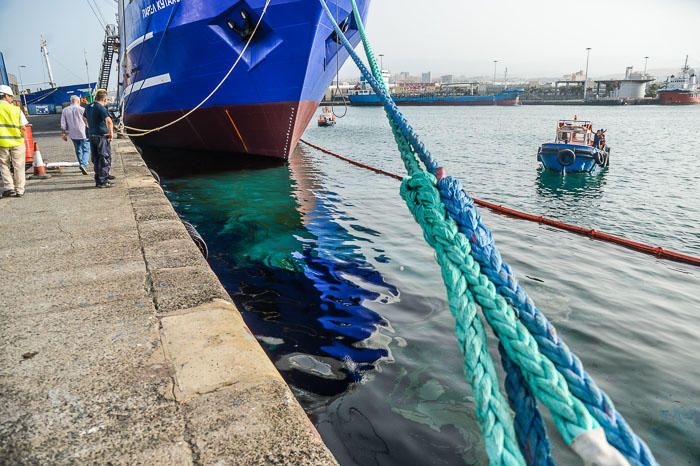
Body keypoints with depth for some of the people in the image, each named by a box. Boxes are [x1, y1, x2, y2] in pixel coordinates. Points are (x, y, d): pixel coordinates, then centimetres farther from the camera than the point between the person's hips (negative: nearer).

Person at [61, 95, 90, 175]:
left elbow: (63, 124, 5)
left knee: (78, 150, 16)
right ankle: (83, 164, -22)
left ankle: (82, 165, 22)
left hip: (73, 134, 4)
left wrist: (63, 134, 13)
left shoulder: (65, 110, 5)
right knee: (86, 150, -1)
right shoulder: (82, 109, -8)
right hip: (83, 133, -4)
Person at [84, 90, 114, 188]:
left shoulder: (88, 107, 12)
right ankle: (102, 181, -1)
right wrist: (111, 133, -17)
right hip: (102, 136, -8)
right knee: (105, 159, -1)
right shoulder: (101, 108, -15)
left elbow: (84, 118, 30)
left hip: (92, 135, 8)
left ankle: (98, 180, 20)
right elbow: (109, 121, -28)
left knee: (96, 159, 14)